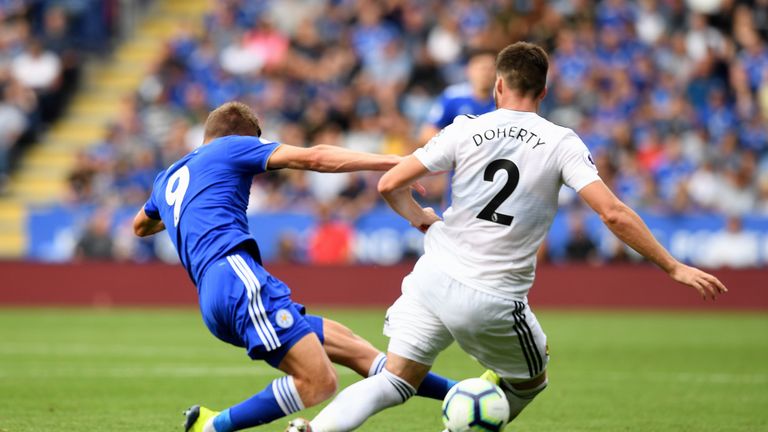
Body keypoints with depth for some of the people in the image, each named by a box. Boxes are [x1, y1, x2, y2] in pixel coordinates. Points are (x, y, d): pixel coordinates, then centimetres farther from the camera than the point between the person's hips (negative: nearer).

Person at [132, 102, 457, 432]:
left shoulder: (166, 179, 30)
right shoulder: (231, 146, 10)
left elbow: (141, 227, 51)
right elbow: (311, 158, -2)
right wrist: (387, 162, -4)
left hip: (211, 299, 9)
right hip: (236, 275, -9)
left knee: (349, 346, 7)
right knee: (318, 383, -19)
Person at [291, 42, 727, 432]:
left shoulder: (466, 130, 2)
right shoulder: (561, 143, -3)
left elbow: (390, 185, 1)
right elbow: (614, 214, -10)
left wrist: (421, 218, 22)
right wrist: (675, 268, -3)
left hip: (433, 276, 2)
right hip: (494, 301, -2)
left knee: (396, 381, 7)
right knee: (531, 381, 25)